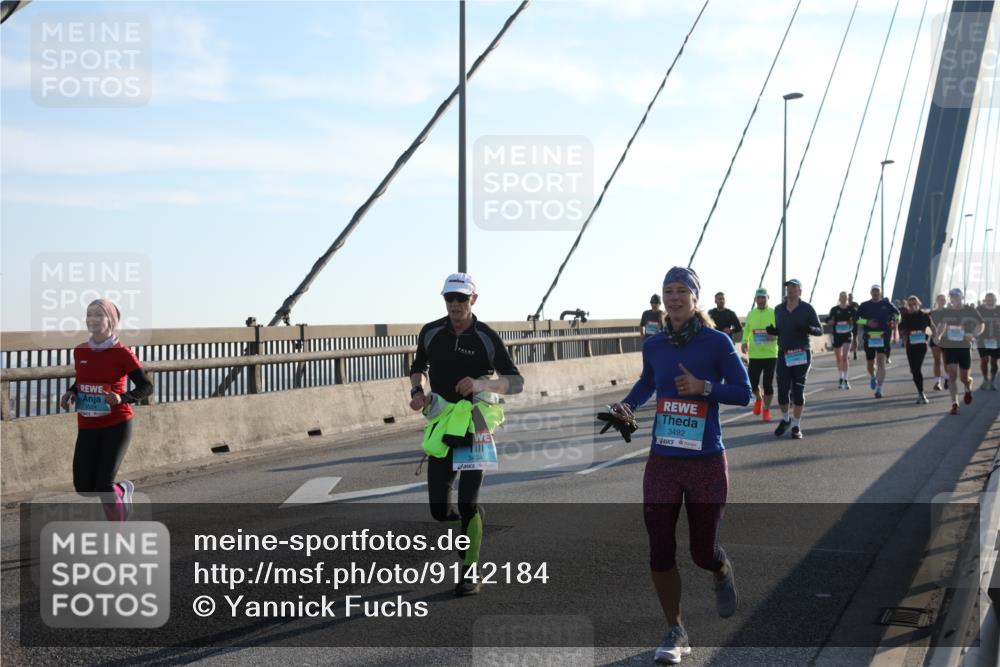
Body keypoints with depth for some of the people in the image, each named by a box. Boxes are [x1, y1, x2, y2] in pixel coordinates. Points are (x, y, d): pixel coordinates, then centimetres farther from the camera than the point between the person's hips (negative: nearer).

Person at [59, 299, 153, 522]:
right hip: (87, 428, 5)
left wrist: (122, 398, -28)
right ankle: (123, 489, 33)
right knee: (83, 488, 0)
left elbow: (147, 386, -10)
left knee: (103, 486, -12)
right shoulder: (80, 352, 6)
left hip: (117, 426, -5)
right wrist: (70, 393, 1)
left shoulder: (122, 353, -9)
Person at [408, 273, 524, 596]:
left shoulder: (487, 338, -7)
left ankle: (470, 573, 6)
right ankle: (473, 521, 37)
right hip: (441, 427, 3)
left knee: (467, 504, -9)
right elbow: (417, 367, 20)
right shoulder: (431, 333, 2)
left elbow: (516, 381, -6)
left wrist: (482, 384, -24)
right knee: (439, 510, 3)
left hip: (474, 426, -3)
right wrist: (417, 392, -2)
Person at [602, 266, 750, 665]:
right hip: (662, 463, 3)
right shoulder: (654, 345, 5)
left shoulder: (716, 342, -8)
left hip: (706, 463, -3)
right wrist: (629, 405, 6)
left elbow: (743, 393, -6)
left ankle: (723, 576, 44)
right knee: (660, 552, -1)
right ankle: (675, 633, 16)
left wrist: (704, 386, -20)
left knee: (703, 551, 5)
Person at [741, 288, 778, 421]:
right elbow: (746, 330, 16)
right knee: (752, 382, 0)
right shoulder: (750, 314, 6)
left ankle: (766, 410, 16)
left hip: (770, 354, -2)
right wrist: (744, 342, -2)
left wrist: (775, 336, -22)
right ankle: (758, 399, 33)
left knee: (768, 384, 1)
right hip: (754, 355, 2)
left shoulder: (774, 313, -3)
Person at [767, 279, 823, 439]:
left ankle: (796, 426, 11)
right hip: (783, 355, 3)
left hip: (802, 355, -3)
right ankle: (785, 419, 25)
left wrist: (808, 329, -23)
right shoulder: (778, 309, 8)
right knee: (782, 391, 0)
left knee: (798, 391, 0)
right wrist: (771, 331, -4)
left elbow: (820, 330, -2)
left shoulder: (807, 309, -3)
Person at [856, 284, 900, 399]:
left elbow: (897, 313, 18)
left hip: (883, 337, -1)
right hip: (869, 337, 1)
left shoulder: (886, 304, 6)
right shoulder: (864, 306, 6)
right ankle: (872, 377, 44)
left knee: (881, 361, -12)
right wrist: (867, 322, -13)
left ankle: (879, 388, -11)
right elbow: (856, 318, 2)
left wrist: (893, 321, -1)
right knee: (870, 362, 10)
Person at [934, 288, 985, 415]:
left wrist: (972, 334, -16)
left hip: (964, 347, -1)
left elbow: (980, 326, 3)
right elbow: (941, 326, 16)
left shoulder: (970, 311, -2)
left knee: (964, 378, 7)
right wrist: (938, 336, -5)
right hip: (949, 347, 1)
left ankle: (968, 388, 43)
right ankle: (954, 403, -8)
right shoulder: (945, 312, 4)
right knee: (952, 375, -11)